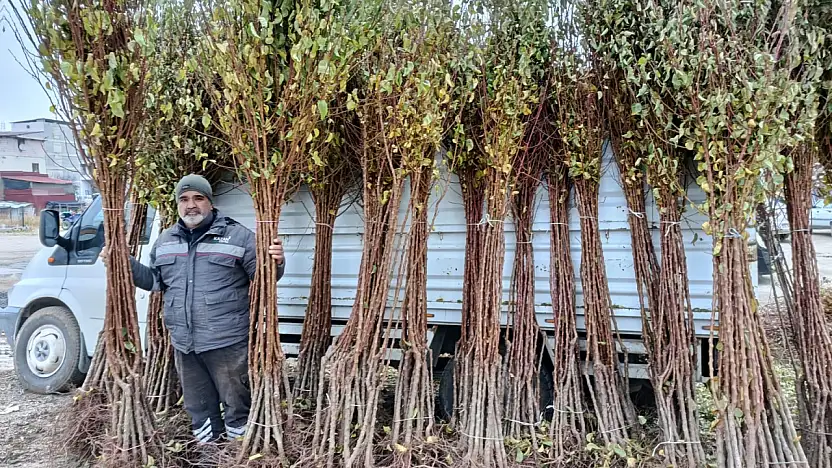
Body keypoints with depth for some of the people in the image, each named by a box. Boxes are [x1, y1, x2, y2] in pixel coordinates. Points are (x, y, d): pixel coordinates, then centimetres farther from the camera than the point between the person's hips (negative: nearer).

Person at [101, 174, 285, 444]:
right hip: (183, 343, 6)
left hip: (227, 342, -6)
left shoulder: (237, 235, -5)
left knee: (237, 404, 6)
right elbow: (154, 280, 22)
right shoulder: (165, 240, 13)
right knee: (198, 407, 20)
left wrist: (276, 263, -25)